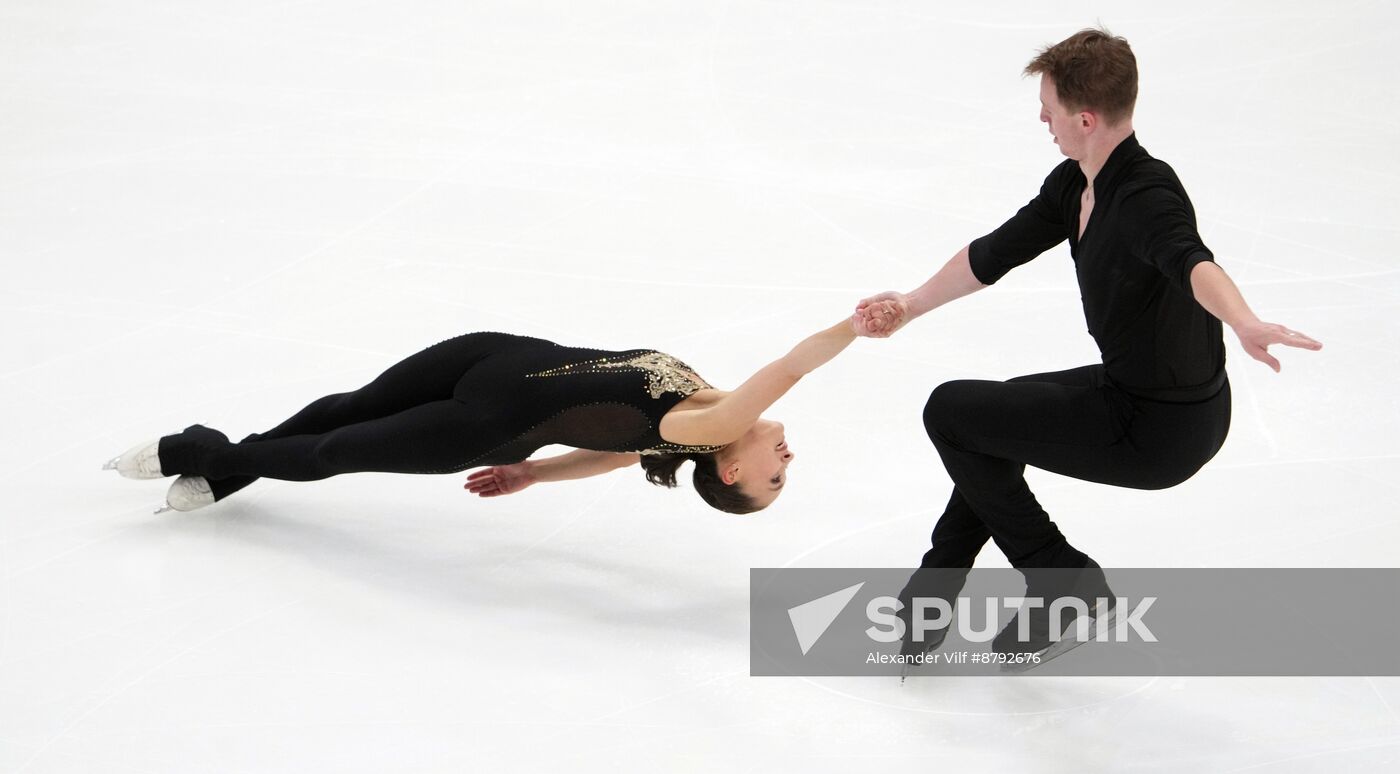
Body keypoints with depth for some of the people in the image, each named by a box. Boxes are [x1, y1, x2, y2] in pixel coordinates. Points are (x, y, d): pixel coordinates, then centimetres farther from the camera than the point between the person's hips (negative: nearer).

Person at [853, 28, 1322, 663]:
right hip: (1130, 391, 9)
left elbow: (1192, 262, -49)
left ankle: (1062, 579, 5)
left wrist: (1246, 325, -69)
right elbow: (997, 252, 14)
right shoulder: (1075, 185, 1)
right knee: (996, 419, 27)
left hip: (1161, 429, -9)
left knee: (951, 412, -4)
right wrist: (911, 306, 22)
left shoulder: (1146, 197, -28)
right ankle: (937, 588, 38)